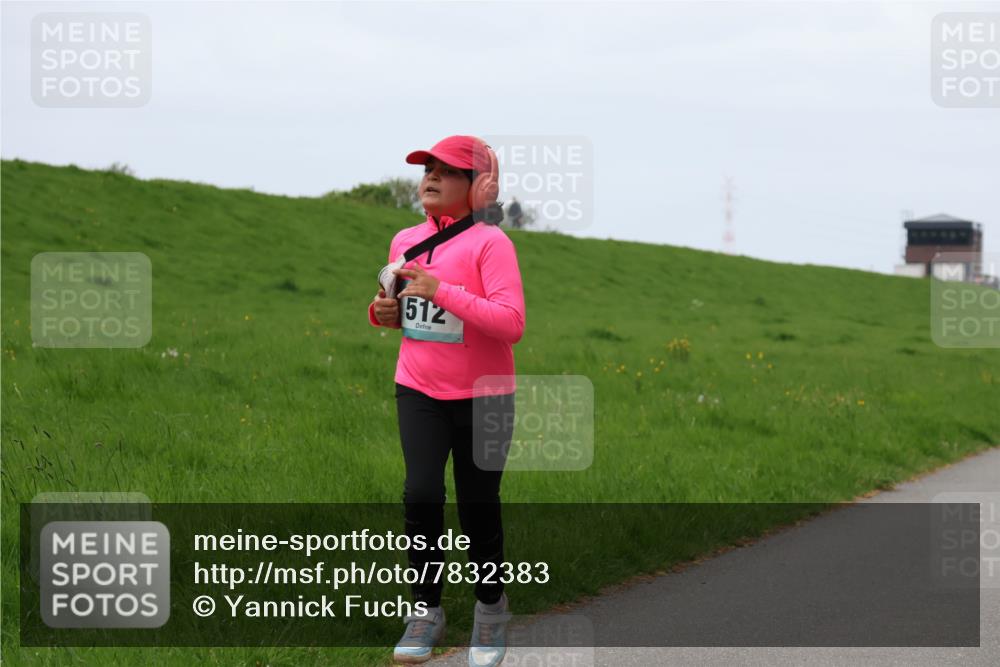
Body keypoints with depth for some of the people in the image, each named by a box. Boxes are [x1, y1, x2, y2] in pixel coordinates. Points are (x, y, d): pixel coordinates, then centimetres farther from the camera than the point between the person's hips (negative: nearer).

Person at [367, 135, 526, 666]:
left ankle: (490, 604, 26)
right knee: (420, 496, -10)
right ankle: (426, 610, 4)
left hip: (482, 397, -4)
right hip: (418, 391, 4)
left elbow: (511, 323, -24)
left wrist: (441, 291, -27)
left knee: (478, 506, 4)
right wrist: (385, 313, -2)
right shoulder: (405, 241, 5)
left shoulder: (489, 242, -14)